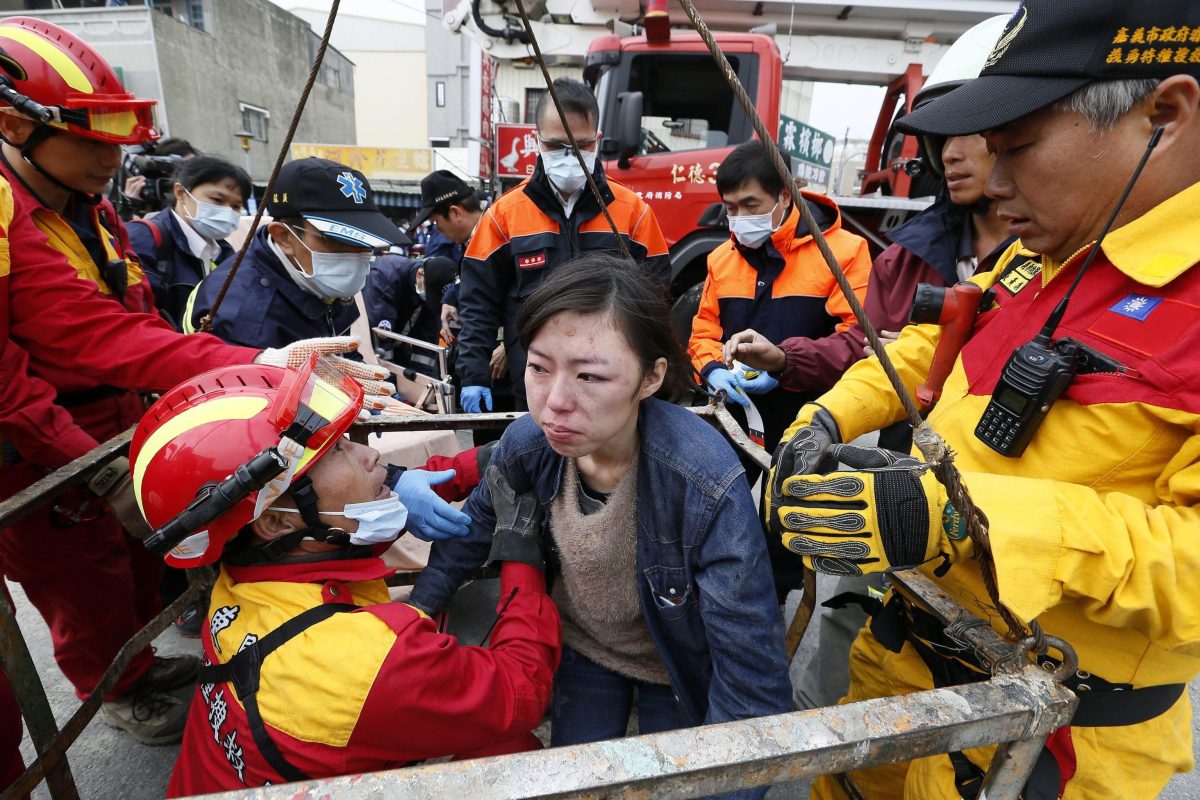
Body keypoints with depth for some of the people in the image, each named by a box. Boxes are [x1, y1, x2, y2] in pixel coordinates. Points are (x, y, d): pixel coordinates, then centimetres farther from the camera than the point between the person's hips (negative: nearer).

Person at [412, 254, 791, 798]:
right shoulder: (527, 443, -24)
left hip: (680, 668, -2)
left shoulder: (708, 483, -38)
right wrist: (414, 614, -1)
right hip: (579, 649, 3)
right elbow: (476, 528, -2)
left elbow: (752, 671, -31)